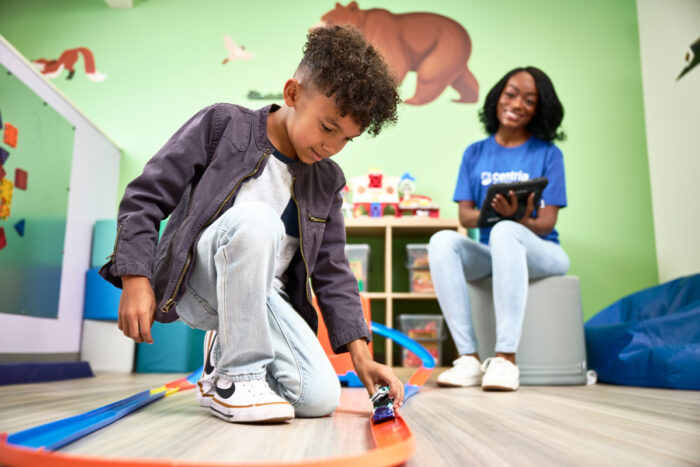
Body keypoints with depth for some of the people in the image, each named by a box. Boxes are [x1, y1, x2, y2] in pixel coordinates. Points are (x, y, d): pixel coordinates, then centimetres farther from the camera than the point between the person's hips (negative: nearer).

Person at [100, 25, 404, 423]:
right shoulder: (222, 125, -6)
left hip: (263, 297, 5)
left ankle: (225, 353, 14)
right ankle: (238, 374, -19)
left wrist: (361, 355, -1)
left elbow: (332, 271, 7)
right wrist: (136, 280, -17)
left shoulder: (327, 181, 6)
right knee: (256, 220, -35)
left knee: (320, 398, -15)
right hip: (195, 281, -4)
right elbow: (145, 198, -6)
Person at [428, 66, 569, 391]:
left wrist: (519, 219, -27)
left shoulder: (548, 154, 6)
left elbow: (547, 222, -3)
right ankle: (469, 359, -32)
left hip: (539, 251, -2)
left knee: (505, 231, -36)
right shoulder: (475, 153, 13)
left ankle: (505, 358, -39)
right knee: (442, 241, -28)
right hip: (489, 253, 3)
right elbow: (465, 215, 4)